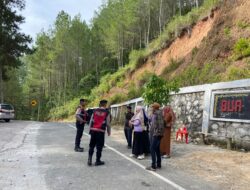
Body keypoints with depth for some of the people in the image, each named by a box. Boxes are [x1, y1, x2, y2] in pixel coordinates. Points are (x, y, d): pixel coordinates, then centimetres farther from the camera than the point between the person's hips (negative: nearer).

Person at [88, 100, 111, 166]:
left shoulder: (95, 111, 8)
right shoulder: (107, 112, -1)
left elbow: (91, 121, 8)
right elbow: (108, 123, -1)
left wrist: (90, 129, 15)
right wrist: (109, 132, 10)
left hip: (93, 130, 4)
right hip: (100, 131, -3)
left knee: (91, 146, 13)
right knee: (99, 146, 5)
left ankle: (89, 159, 8)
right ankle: (97, 161, 12)